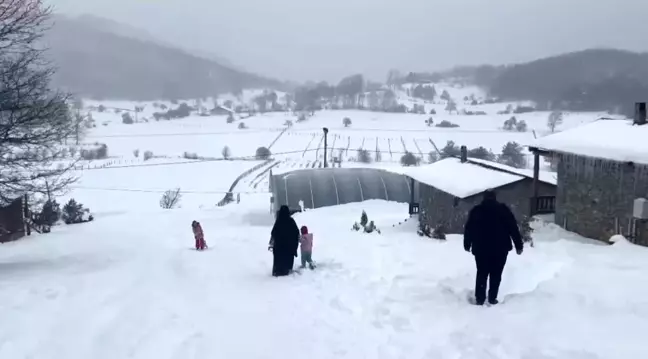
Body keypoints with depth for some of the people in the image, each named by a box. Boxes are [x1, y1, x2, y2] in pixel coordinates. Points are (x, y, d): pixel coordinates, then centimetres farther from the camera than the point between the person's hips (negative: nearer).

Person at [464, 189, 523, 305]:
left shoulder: (476, 210, 6)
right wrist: (519, 245, 1)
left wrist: (467, 244, 21)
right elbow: (513, 228, -3)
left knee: (481, 274, 9)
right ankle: (492, 299, 7)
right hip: (500, 249, -1)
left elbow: (468, 229, 9)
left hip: (481, 249, 1)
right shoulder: (503, 209, 1)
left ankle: (479, 299, 6)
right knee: (496, 275, 7)